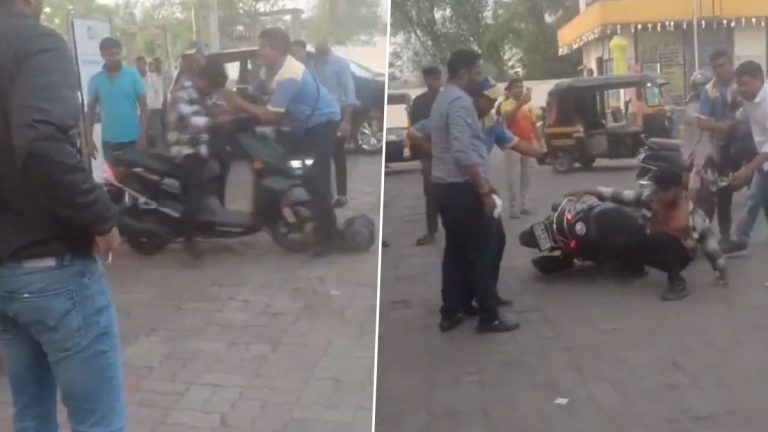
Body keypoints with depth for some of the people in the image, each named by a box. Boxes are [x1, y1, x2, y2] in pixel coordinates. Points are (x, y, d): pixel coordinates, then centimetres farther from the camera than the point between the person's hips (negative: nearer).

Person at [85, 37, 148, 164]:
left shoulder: (133, 75, -1)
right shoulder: (95, 80, 2)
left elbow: (143, 106, -2)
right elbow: (90, 111, 8)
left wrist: (143, 136, -9)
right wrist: (89, 139, 2)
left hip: (133, 139, -1)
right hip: (109, 140, 1)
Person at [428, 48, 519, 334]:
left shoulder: (442, 99, 17)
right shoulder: (460, 101, -15)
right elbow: (463, 153, -24)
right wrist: (485, 190, -22)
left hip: (447, 187, 10)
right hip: (464, 188, -10)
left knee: (455, 251, 12)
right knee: (482, 253, -4)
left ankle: (450, 314, 15)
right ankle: (489, 318, 1)